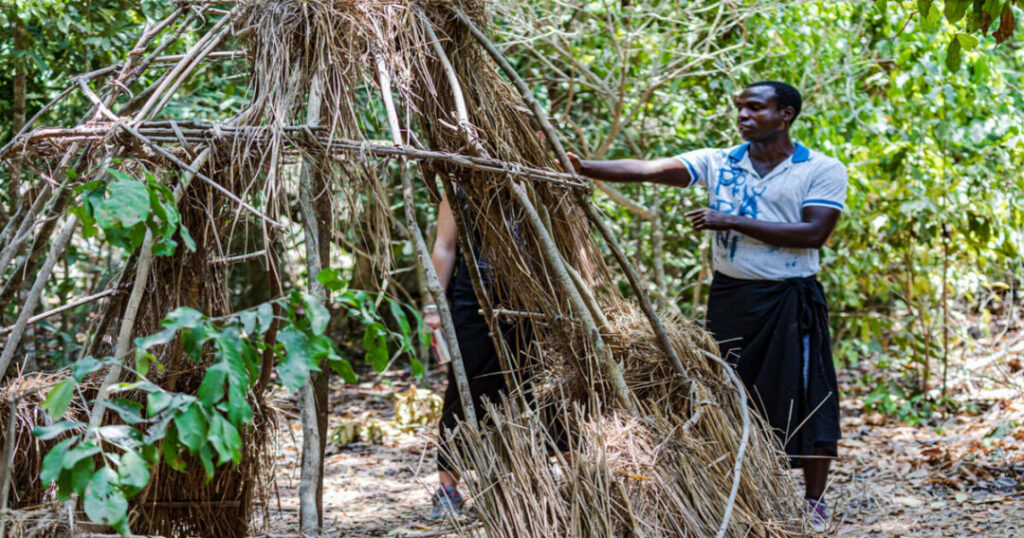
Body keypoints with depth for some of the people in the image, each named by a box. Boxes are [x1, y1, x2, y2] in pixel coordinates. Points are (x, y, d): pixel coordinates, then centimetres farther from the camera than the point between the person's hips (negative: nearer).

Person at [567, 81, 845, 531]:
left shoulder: (822, 170, -4)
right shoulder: (717, 163, 2)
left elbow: (814, 233, -17)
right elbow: (649, 170, -10)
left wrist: (733, 222, -20)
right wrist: (582, 168, -24)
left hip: (790, 301, -3)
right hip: (729, 296, 3)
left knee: (805, 396, -1)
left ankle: (814, 503, 14)